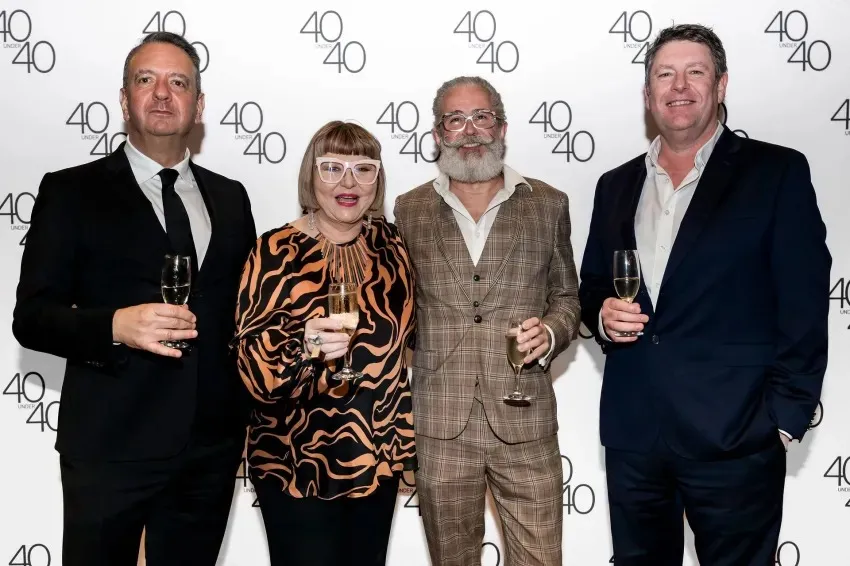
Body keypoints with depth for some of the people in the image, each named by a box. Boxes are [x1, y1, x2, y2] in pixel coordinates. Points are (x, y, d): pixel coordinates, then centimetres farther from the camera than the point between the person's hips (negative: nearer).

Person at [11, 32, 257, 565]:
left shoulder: (229, 198, 11)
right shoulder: (72, 191, -1)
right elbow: (31, 317, -6)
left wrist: (252, 420, 12)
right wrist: (116, 325, -24)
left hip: (213, 448, 4)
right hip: (111, 447, -3)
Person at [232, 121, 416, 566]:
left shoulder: (389, 242, 1)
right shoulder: (277, 251, -13)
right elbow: (255, 368, -18)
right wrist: (306, 347, -36)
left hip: (380, 455, 5)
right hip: (300, 466, -5)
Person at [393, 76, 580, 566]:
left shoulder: (548, 205, 6)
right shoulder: (410, 210, 7)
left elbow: (567, 297, 12)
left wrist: (550, 332, -10)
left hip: (524, 421, 0)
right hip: (439, 424, 1)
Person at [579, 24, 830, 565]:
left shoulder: (778, 173, -1)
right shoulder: (616, 185, 13)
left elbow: (803, 309, -5)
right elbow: (591, 288, 20)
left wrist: (783, 421, -10)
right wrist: (603, 315, -3)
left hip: (734, 438, -4)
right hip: (632, 435, 5)